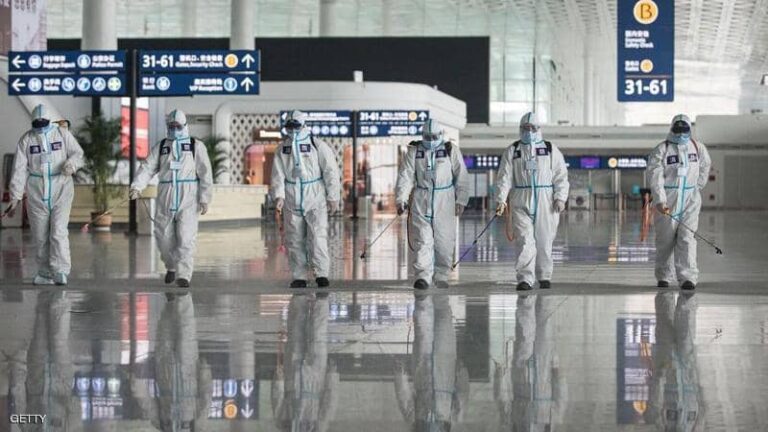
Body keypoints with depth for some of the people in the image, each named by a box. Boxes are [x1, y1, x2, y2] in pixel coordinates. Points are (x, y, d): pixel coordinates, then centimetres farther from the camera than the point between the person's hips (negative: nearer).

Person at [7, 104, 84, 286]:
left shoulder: (63, 134, 0)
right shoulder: (26, 139, 3)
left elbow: (77, 153, 3)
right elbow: (20, 169, 2)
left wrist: (71, 164, -22)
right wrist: (15, 197, -2)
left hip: (61, 188, -2)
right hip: (36, 191, 2)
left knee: (58, 230, -14)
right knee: (40, 235, 6)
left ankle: (60, 272, -15)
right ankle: (45, 274, 17)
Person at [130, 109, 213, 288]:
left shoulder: (196, 146, 6)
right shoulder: (160, 147, 13)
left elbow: (205, 174, 2)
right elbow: (147, 168, 1)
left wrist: (205, 199, -6)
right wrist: (137, 186, -16)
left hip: (188, 200, -3)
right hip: (166, 199, 3)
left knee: (186, 238, -11)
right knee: (164, 237, 6)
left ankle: (184, 275, -12)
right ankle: (171, 266, 30)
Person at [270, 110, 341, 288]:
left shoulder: (319, 147, -2)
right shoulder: (282, 150, 9)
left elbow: (331, 173, -2)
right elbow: (278, 175, 4)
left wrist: (333, 198, -6)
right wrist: (279, 196, -10)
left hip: (316, 201, -4)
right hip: (292, 202, 4)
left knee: (318, 237, -14)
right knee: (295, 240, 5)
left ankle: (322, 273, -13)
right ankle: (299, 277, 11)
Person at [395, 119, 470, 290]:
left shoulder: (451, 150, 3)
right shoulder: (414, 151, 5)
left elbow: (461, 177, 5)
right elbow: (405, 176, 1)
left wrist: (461, 200, 1)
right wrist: (401, 199, -9)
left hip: (445, 201, 0)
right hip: (421, 201, 0)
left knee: (444, 241, 3)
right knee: (423, 240, -7)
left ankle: (441, 275, 18)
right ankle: (423, 276, -11)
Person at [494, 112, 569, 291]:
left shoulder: (551, 150, 10)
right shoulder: (512, 151, 10)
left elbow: (561, 176, 6)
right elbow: (504, 177, 4)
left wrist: (560, 197, -7)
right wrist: (501, 199, -9)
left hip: (546, 201, 1)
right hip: (521, 202, 0)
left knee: (544, 241, 4)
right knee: (524, 240, -10)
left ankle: (544, 276, 19)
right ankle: (525, 279, -12)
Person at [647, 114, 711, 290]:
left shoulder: (698, 147, 8)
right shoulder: (661, 150, -5)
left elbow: (705, 166, 27)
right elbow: (656, 177, -15)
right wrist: (660, 201, -27)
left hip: (690, 199, 2)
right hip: (667, 199, -2)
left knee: (687, 238, -9)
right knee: (665, 239, 5)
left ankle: (688, 278, -16)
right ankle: (664, 277, 20)